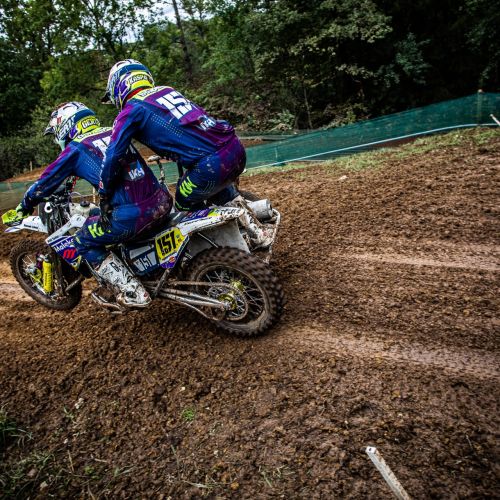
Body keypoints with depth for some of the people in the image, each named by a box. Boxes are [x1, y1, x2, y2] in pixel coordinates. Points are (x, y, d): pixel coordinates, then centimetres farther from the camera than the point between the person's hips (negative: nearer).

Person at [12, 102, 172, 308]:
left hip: (130, 214, -7)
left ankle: (133, 293, 8)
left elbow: (47, 181, 16)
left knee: (84, 242, 15)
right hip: (162, 200, 7)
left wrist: (25, 205, 34)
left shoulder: (76, 148, 5)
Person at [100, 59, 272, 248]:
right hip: (237, 148, 7)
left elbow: (113, 157, -1)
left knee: (185, 206, 19)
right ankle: (255, 231, 29)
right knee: (216, 187, 35)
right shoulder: (167, 90, 24)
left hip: (212, 165, -7)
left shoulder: (130, 111, 4)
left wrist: (104, 193, 13)